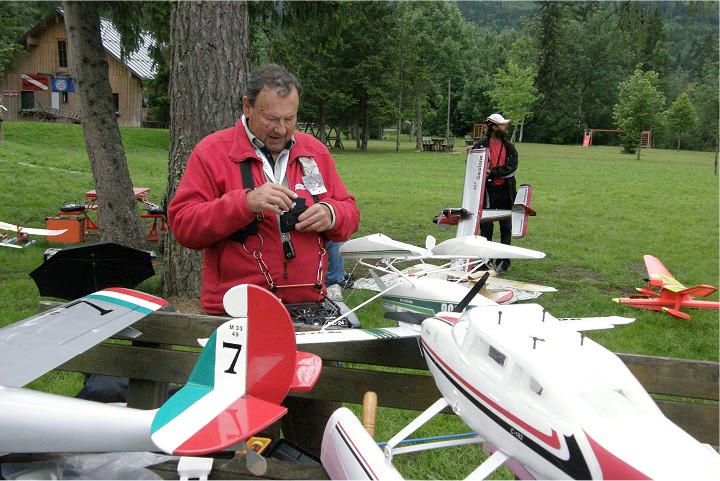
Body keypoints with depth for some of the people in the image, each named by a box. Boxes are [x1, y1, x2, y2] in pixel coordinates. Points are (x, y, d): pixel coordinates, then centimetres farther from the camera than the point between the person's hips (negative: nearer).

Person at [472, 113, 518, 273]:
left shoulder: (509, 146, 7)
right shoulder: (480, 146, 0)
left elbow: (512, 167, -4)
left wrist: (493, 172, -15)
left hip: (505, 190, 2)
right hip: (487, 191, -2)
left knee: (506, 227, 6)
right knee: (486, 227, 2)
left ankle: (504, 260, 13)